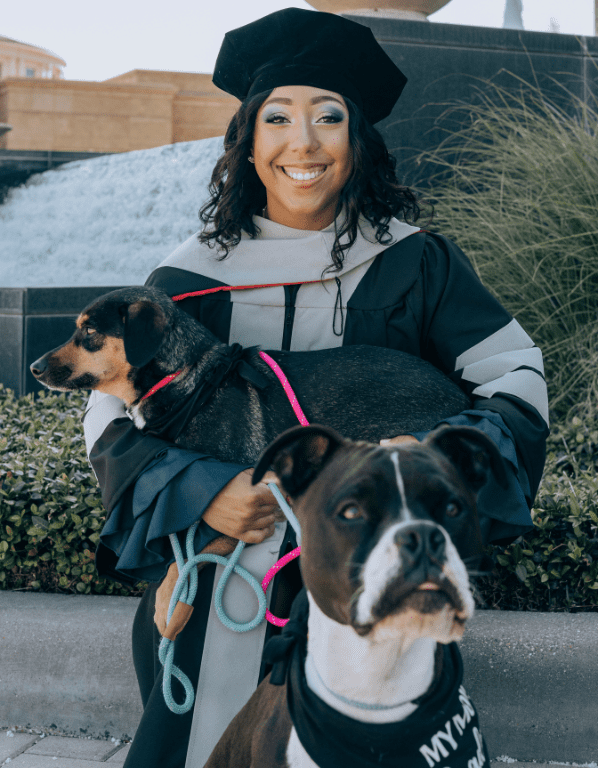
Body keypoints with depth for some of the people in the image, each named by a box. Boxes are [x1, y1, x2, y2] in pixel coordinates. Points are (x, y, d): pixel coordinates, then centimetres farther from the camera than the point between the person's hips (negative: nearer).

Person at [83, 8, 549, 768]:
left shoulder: (416, 264, -4)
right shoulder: (194, 276, -2)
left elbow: (516, 374, -2)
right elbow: (111, 411, -2)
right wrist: (198, 494, -20)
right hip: (219, 578, 1)